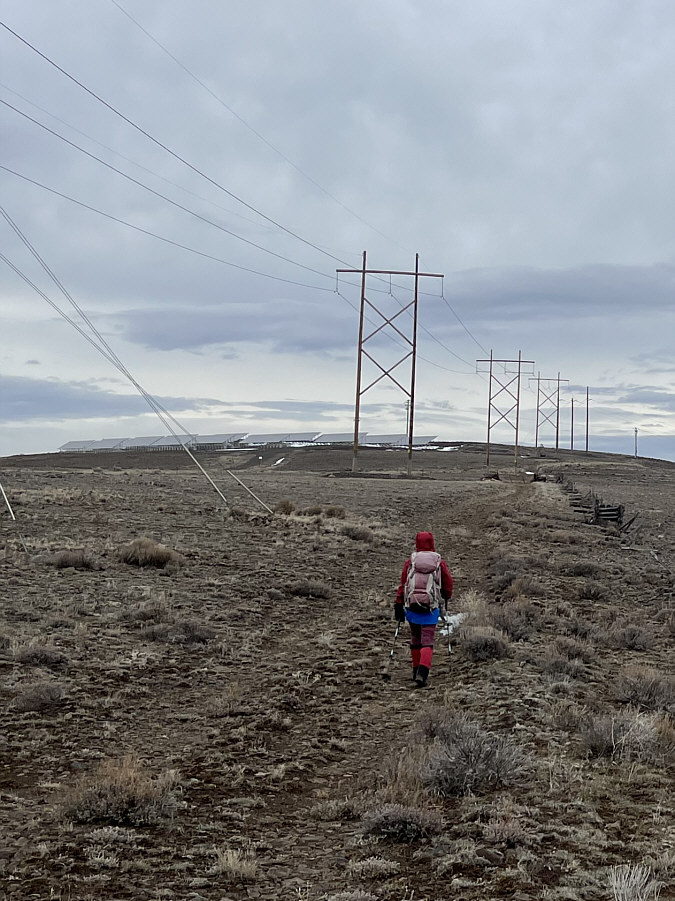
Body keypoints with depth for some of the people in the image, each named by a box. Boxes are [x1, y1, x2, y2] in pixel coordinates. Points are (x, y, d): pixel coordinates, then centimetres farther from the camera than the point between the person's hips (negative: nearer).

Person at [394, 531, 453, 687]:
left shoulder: (411, 560, 0)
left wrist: (398, 605, 2)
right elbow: (448, 583, 7)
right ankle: (422, 673, -20)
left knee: (415, 639, 19)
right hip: (431, 609, -1)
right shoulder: (439, 562, 1)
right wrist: (446, 597, 28)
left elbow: (402, 584, -2)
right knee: (427, 642, -1)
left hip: (412, 606, 1)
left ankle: (416, 671, 26)